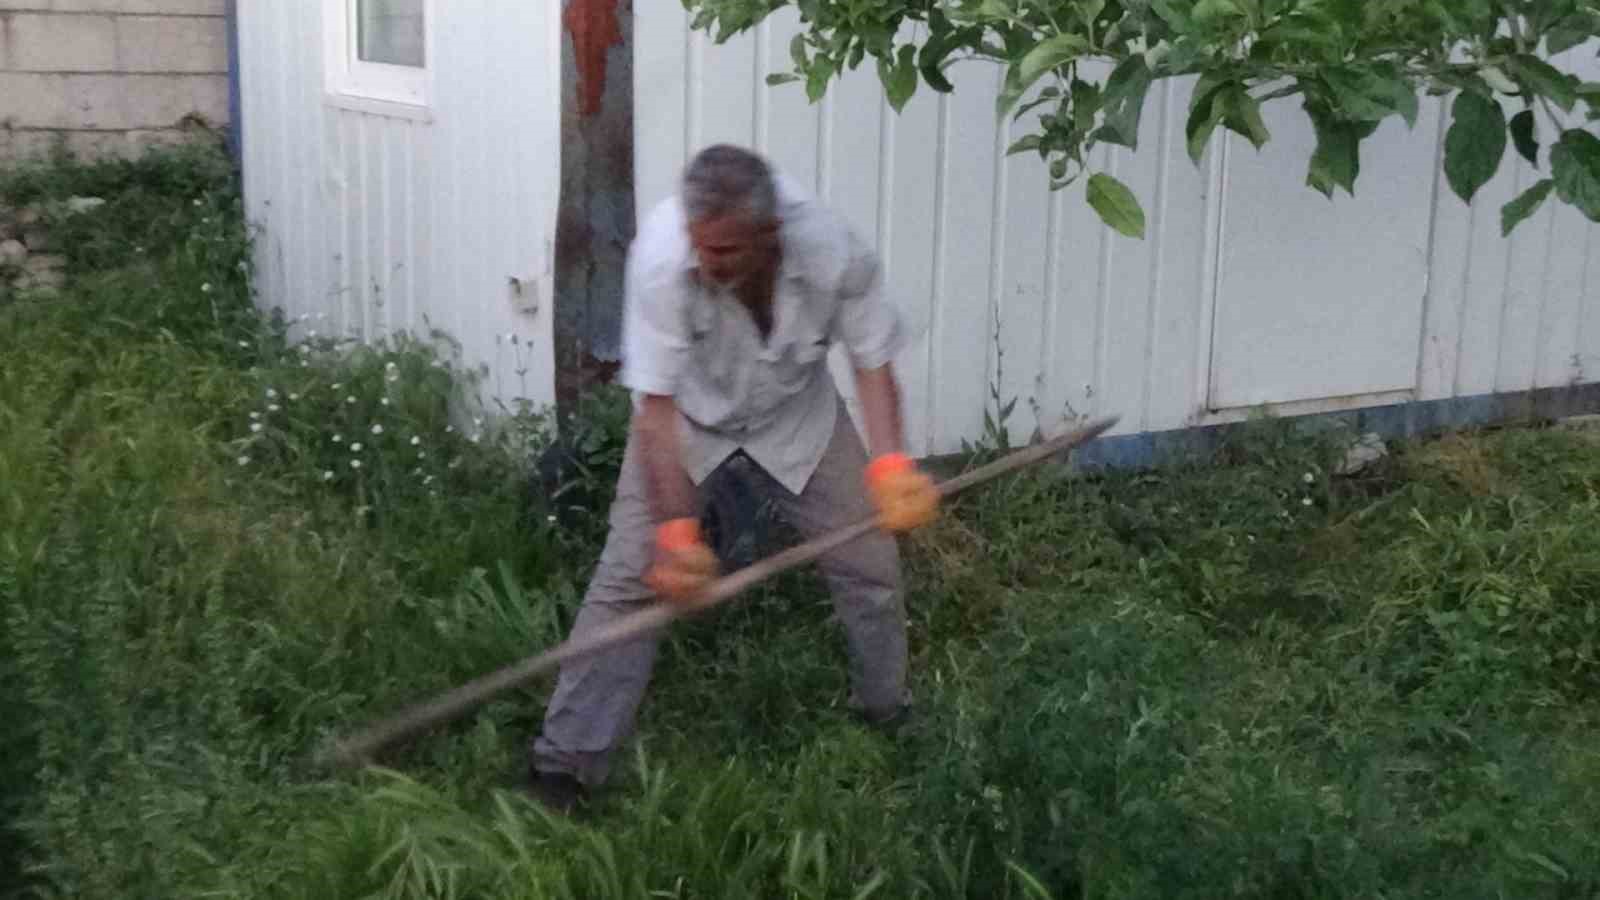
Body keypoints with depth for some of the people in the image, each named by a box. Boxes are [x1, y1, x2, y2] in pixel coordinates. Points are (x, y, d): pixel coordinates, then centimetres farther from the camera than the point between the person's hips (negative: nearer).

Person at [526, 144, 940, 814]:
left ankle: (889, 720, 31)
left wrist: (890, 464, -31)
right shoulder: (661, 260, -39)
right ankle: (564, 764, 2)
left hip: (796, 414, 2)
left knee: (870, 561, 3)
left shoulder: (836, 254, -33)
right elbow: (657, 404, -33)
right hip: (687, 415, -2)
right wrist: (676, 529, -36)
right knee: (631, 575, -11)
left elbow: (872, 363, -17)